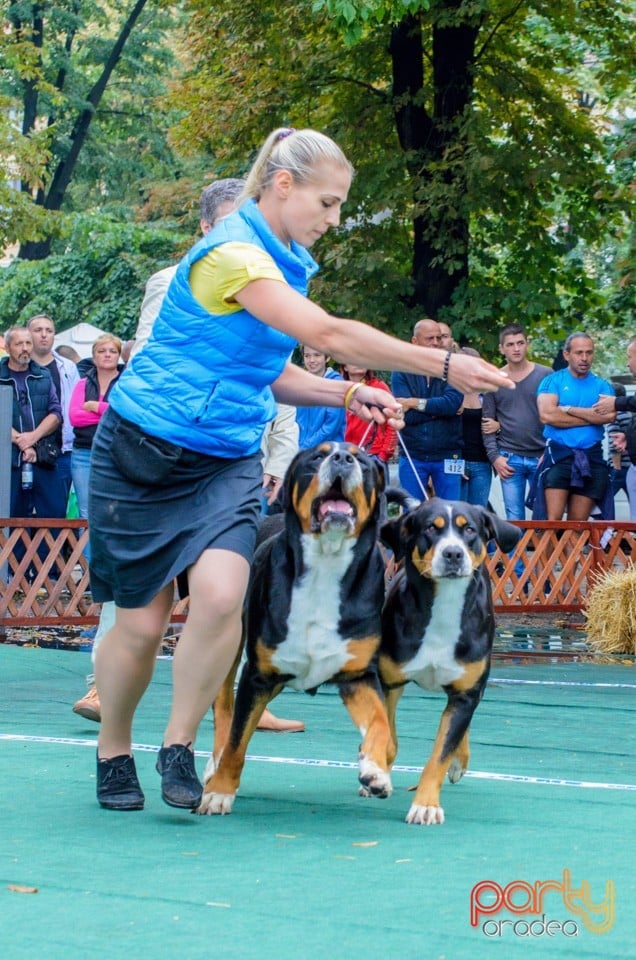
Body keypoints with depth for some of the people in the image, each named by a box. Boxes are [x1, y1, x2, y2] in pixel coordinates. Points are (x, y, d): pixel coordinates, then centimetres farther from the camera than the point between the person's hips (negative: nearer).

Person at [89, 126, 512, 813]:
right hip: (143, 453, -6)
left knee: (220, 596, -19)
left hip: (227, 460, 6)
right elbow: (329, 334, -25)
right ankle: (113, 756, 24)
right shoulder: (231, 252, -18)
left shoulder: (286, 264, 11)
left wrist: (346, 395, 3)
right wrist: (445, 366, -23)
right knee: (141, 622, 0)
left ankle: (178, 749, -4)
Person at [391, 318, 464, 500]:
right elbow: (407, 416, -10)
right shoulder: (402, 373, 2)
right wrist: (439, 408, -12)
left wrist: (415, 403, -11)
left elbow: (453, 402, -16)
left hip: (447, 456, -1)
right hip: (412, 457, 1)